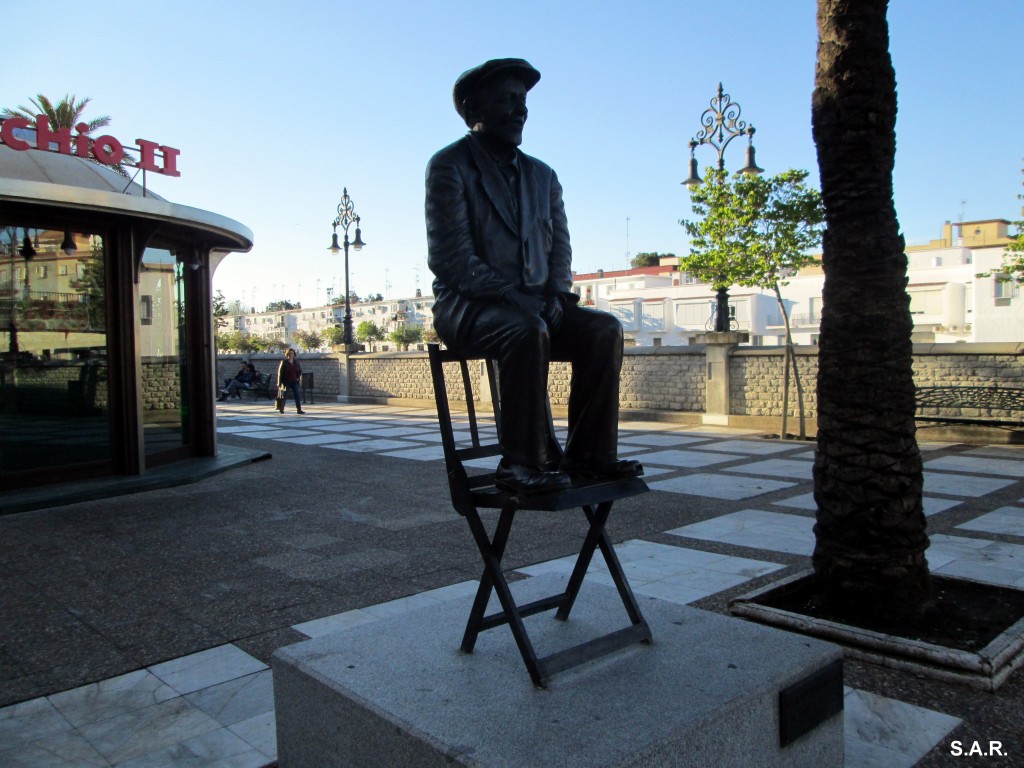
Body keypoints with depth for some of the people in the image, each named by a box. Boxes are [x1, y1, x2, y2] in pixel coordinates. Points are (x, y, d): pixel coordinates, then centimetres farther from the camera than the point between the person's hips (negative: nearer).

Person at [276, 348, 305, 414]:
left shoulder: (296, 362, 6)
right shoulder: (284, 362, -5)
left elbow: (300, 371, 18)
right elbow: (280, 373, -5)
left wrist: (299, 377, 2)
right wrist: (279, 383, -7)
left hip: (294, 382, 3)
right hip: (286, 382, -3)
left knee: (297, 395, -5)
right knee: (284, 395, 6)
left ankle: (299, 409, -5)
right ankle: (281, 408, 23)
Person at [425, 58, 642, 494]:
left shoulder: (542, 176, 17)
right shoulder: (449, 166, -4)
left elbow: (559, 246, 15)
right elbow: (450, 257, -14)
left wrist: (556, 295, -6)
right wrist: (512, 296, -20)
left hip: (533, 306, 6)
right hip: (467, 306, -6)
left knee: (605, 329, -15)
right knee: (527, 331, -35)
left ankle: (588, 455, -12)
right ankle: (522, 465, -27)